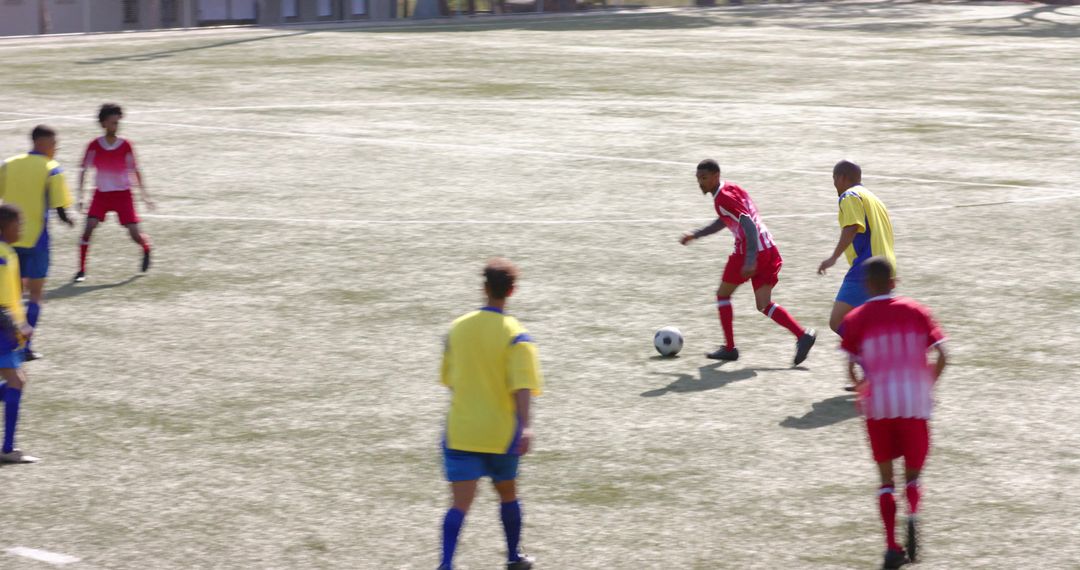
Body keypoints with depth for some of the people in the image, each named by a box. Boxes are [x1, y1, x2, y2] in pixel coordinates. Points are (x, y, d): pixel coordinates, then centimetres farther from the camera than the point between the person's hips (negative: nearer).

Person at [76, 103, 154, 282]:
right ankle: (82, 270, -9)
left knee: (135, 235, -1)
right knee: (88, 229, -17)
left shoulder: (125, 145, -8)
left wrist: (144, 193, 0)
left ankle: (146, 250, 36)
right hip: (101, 193, 1)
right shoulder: (94, 146, -6)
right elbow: (84, 170, 0)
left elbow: (135, 170, 1)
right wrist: (80, 194, -5)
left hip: (123, 194, -1)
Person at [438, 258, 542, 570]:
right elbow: (521, 387, -21)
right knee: (507, 493, 22)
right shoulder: (516, 336, -9)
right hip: (501, 433, -1)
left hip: (460, 433, 1)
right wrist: (525, 426, -27)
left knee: (460, 503, -5)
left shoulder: (458, 328, 3)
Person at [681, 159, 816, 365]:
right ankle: (803, 335, -12)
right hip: (769, 250, 8)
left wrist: (750, 260, -29)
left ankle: (729, 348, 14)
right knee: (764, 305, 7)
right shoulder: (731, 189, 17)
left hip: (748, 251, -8)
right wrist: (695, 235, 38)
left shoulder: (723, 198, -12)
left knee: (723, 294, 12)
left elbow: (748, 224, -22)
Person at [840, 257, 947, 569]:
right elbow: (941, 357, -2)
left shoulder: (856, 319, 1)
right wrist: (928, 385, 13)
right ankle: (913, 515, -17)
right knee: (913, 473, 15)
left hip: (878, 405, 0)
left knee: (886, 478, 11)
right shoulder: (916, 312, 4)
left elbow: (851, 367, -4)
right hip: (915, 403, 0)